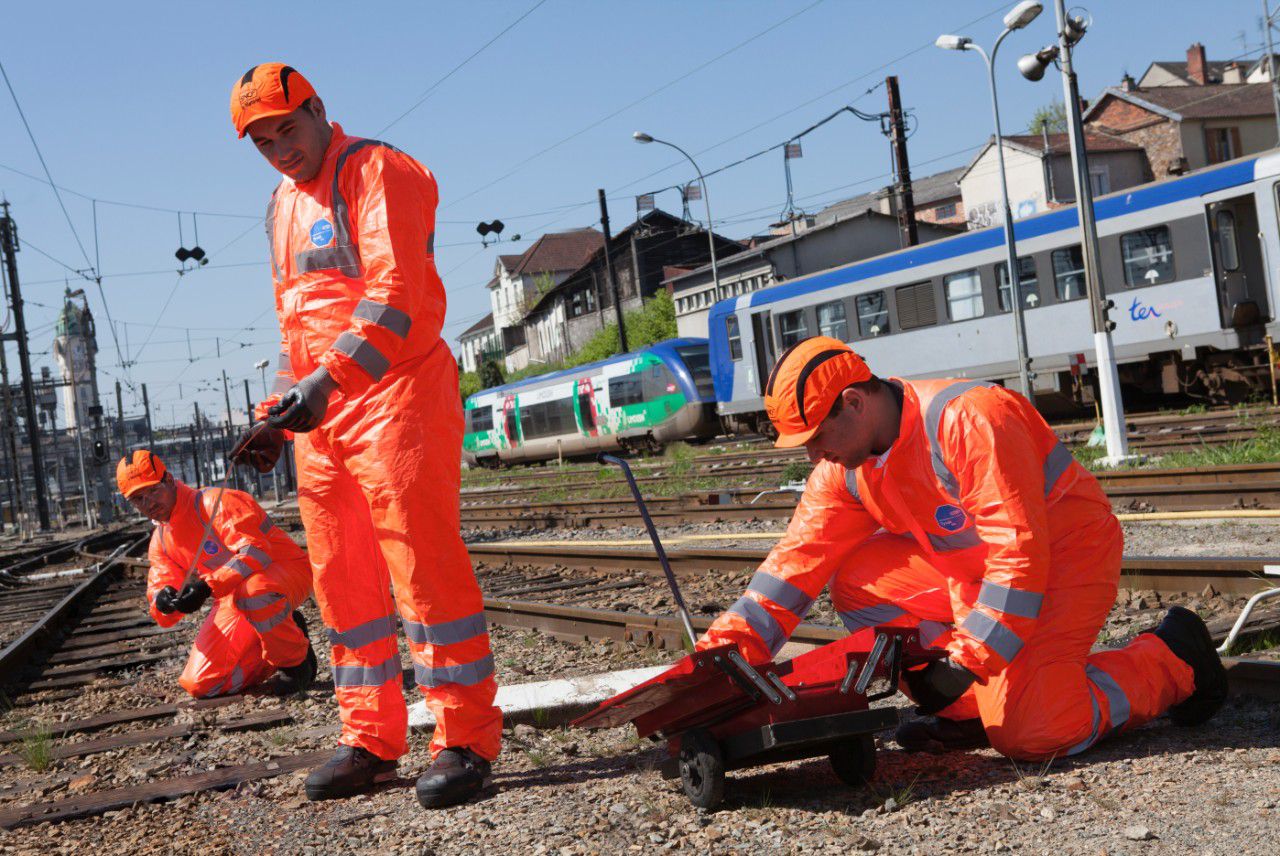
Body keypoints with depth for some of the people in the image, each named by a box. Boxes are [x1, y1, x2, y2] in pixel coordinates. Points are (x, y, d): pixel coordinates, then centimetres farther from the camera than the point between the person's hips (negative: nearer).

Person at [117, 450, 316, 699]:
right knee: (199, 685, -9)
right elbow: (165, 617, 2)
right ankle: (275, 658, 12)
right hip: (234, 598, 7)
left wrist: (208, 587, -42)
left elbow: (255, 552, -31)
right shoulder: (160, 541, 6)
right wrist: (163, 602, -24)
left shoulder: (217, 503, -17)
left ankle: (296, 659, -17)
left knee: (251, 590, -44)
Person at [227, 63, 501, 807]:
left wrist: (329, 379, -25)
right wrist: (282, 411, 18)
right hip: (320, 412, 8)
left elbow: (397, 295, -17)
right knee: (344, 582, 9)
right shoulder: (283, 206, 21)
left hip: (394, 396, -8)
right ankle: (371, 741, 18)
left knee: (423, 569, -9)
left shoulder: (376, 172, -5)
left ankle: (466, 740, -3)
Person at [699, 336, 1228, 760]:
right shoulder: (844, 469, -4)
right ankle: (971, 709, 0)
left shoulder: (970, 420, -29)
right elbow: (796, 560, -3)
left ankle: (1172, 660, 3)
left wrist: (966, 662, -32)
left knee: (1024, 733, -22)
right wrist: (726, 648, -14)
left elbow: (1020, 556, -31)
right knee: (856, 580, -9)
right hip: (971, 568, 8)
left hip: (1066, 557, -8)